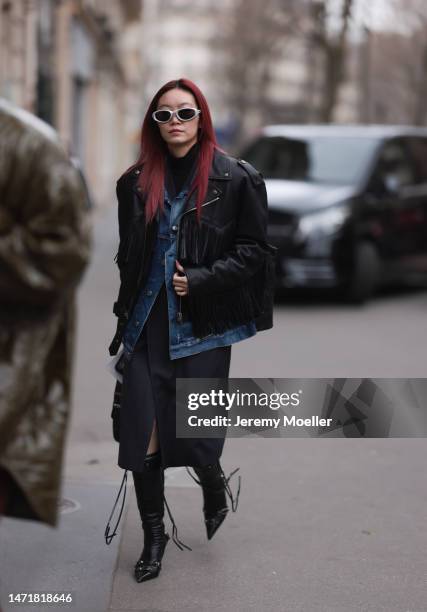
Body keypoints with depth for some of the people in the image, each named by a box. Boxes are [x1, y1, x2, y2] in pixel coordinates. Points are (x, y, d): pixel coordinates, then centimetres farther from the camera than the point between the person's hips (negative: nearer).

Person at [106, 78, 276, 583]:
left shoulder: (236, 179, -4)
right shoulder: (136, 182, 7)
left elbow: (253, 251, -4)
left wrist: (199, 282, -14)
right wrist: (127, 308, 8)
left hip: (203, 328, -3)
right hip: (146, 326, 3)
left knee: (194, 436, 2)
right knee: (141, 438, 1)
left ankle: (214, 484, 40)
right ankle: (154, 536, 21)